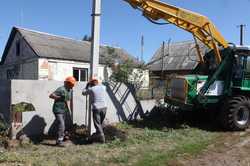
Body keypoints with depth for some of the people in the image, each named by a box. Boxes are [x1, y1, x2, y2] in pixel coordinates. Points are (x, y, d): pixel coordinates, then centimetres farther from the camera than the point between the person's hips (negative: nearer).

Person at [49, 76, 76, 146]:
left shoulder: (70, 90, 9)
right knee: (61, 125, -14)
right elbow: (51, 95, -20)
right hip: (58, 110, -9)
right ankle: (59, 141, -4)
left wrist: (69, 108, 13)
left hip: (63, 111, 9)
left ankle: (60, 140, 25)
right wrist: (60, 97, -24)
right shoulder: (61, 89, -18)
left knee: (62, 126, 13)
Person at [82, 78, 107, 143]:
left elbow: (83, 93, 17)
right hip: (104, 107, 5)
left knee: (97, 124, 3)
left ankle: (101, 138, 1)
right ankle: (97, 135, 35)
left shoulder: (91, 89, -2)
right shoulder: (103, 87, 7)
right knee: (101, 123, 19)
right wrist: (98, 83, 40)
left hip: (96, 108, -4)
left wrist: (87, 85, 25)